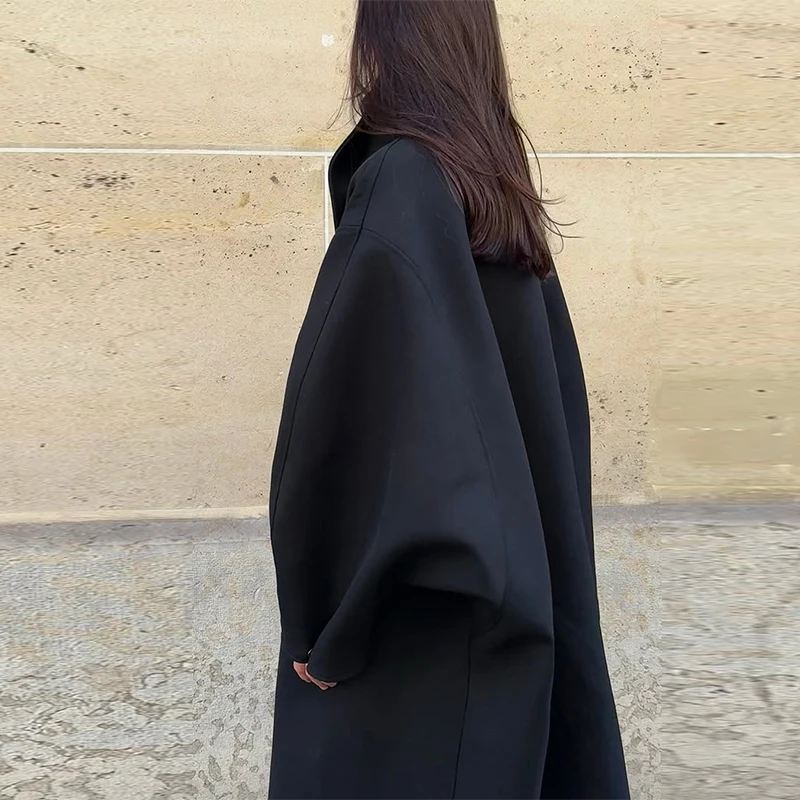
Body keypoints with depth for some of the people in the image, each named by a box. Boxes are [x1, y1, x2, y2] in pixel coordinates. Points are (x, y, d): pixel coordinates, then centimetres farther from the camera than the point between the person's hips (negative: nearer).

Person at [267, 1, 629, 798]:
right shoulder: (503, 192, 7)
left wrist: (324, 621, -14)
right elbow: (551, 408, 11)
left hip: (414, 611, -8)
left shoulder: (398, 181, -17)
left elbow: (353, 409, -24)